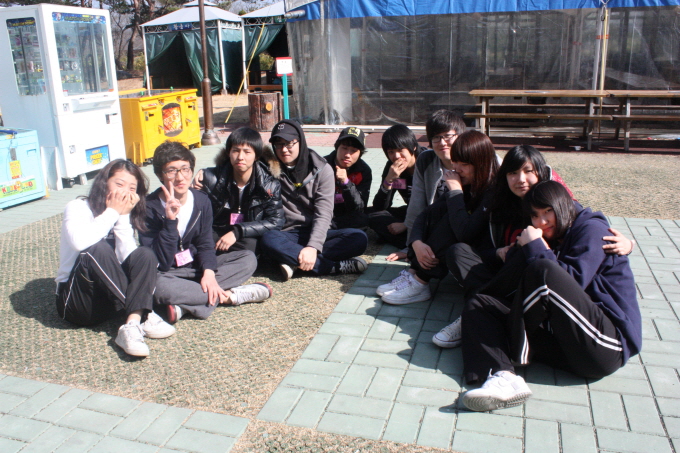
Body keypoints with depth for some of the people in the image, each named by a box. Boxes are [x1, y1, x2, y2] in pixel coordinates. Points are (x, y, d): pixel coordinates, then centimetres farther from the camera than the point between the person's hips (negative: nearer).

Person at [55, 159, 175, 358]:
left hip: (108, 300, 5)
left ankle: (133, 325, -35)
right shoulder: (78, 207, -8)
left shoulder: (125, 215, 6)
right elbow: (80, 241, -33)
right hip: (75, 299, -4)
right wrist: (111, 212, -20)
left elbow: (128, 258, -12)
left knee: (145, 255, -19)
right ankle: (143, 317, -26)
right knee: (97, 250, -30)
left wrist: (123, 217, -16)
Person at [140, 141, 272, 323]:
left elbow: (205, 244, 0)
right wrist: (170, 220, -34)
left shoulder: (201, 200, -5)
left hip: (196, 266, 6)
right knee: (159, 287, -40)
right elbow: (161, 262, -23)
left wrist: (209, 272, -21)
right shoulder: (150, 208, -19)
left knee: (248, 258, -8)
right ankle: (228, 296, -22)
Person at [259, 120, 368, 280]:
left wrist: (313, 247, -27)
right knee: (268, 240, -35)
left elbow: (323, 214, -10)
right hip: (288, 234, 0)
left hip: (316, 233, 1)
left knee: (359, 238, -25)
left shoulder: (322, 169, -1)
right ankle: (336, 266, -30)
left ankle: (294, 260, -31)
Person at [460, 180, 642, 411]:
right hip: (564, 340, 8)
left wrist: (534, 247, -6)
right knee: (477, 305, -2)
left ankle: (515, 350, -10)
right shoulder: (554, 242, 24)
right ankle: (504, 376, -30)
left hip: (609, 343, -7)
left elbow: (572, 281, -15)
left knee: (542, 270, -30)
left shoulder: (591, 228, 2)